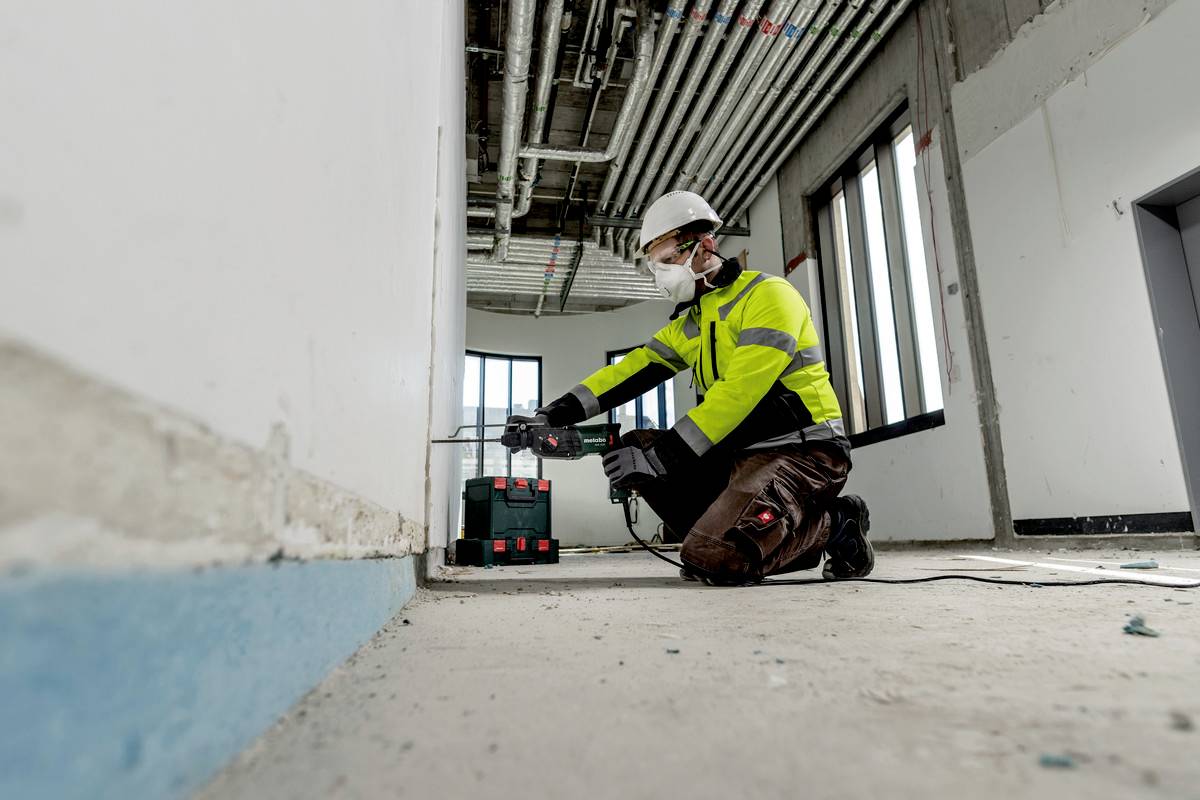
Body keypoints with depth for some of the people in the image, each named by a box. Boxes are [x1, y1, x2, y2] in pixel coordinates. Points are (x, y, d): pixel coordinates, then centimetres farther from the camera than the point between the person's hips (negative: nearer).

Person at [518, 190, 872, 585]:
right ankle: (724, 534, -2)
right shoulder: (692, 320, 16)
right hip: (741, 451, 8)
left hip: (803, 451, -8)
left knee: (713, 560, -25)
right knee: (634, 447, -2)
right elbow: (635, 368, 8)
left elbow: (738, 393, -22)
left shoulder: (768, 295, -11)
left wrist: (661, 457, -23)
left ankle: (835, 524, -2)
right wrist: (560, 412, -4)